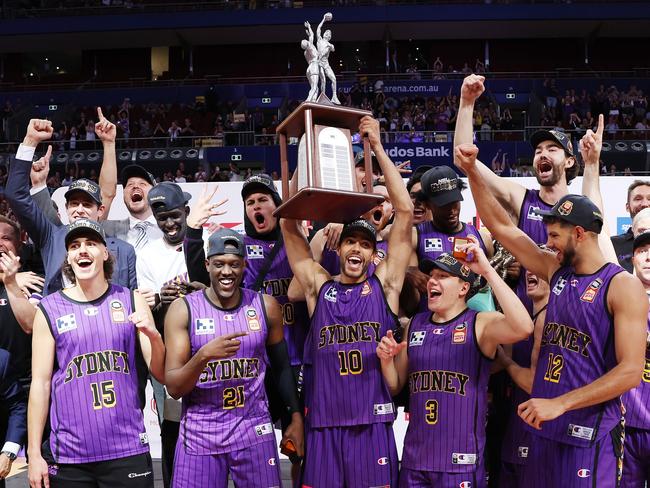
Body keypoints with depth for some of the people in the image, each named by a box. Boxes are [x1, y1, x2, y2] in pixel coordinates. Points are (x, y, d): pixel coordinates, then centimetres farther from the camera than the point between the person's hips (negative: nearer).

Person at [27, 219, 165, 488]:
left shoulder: (131, 300, 3)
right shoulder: (49, 309, 1)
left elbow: (161, 374, 3)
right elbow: (40, 383, 2)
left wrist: (154, 336, -16)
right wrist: (34, 453, -1)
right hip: (67, 458, 0)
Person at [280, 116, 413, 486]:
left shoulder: (385, 284, 5)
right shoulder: (318, 286, 8)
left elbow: (405, 212, 1)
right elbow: (289, 223, 8)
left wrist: (378, 147, 2)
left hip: (372, 424, -1)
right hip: (324, 423, 1)